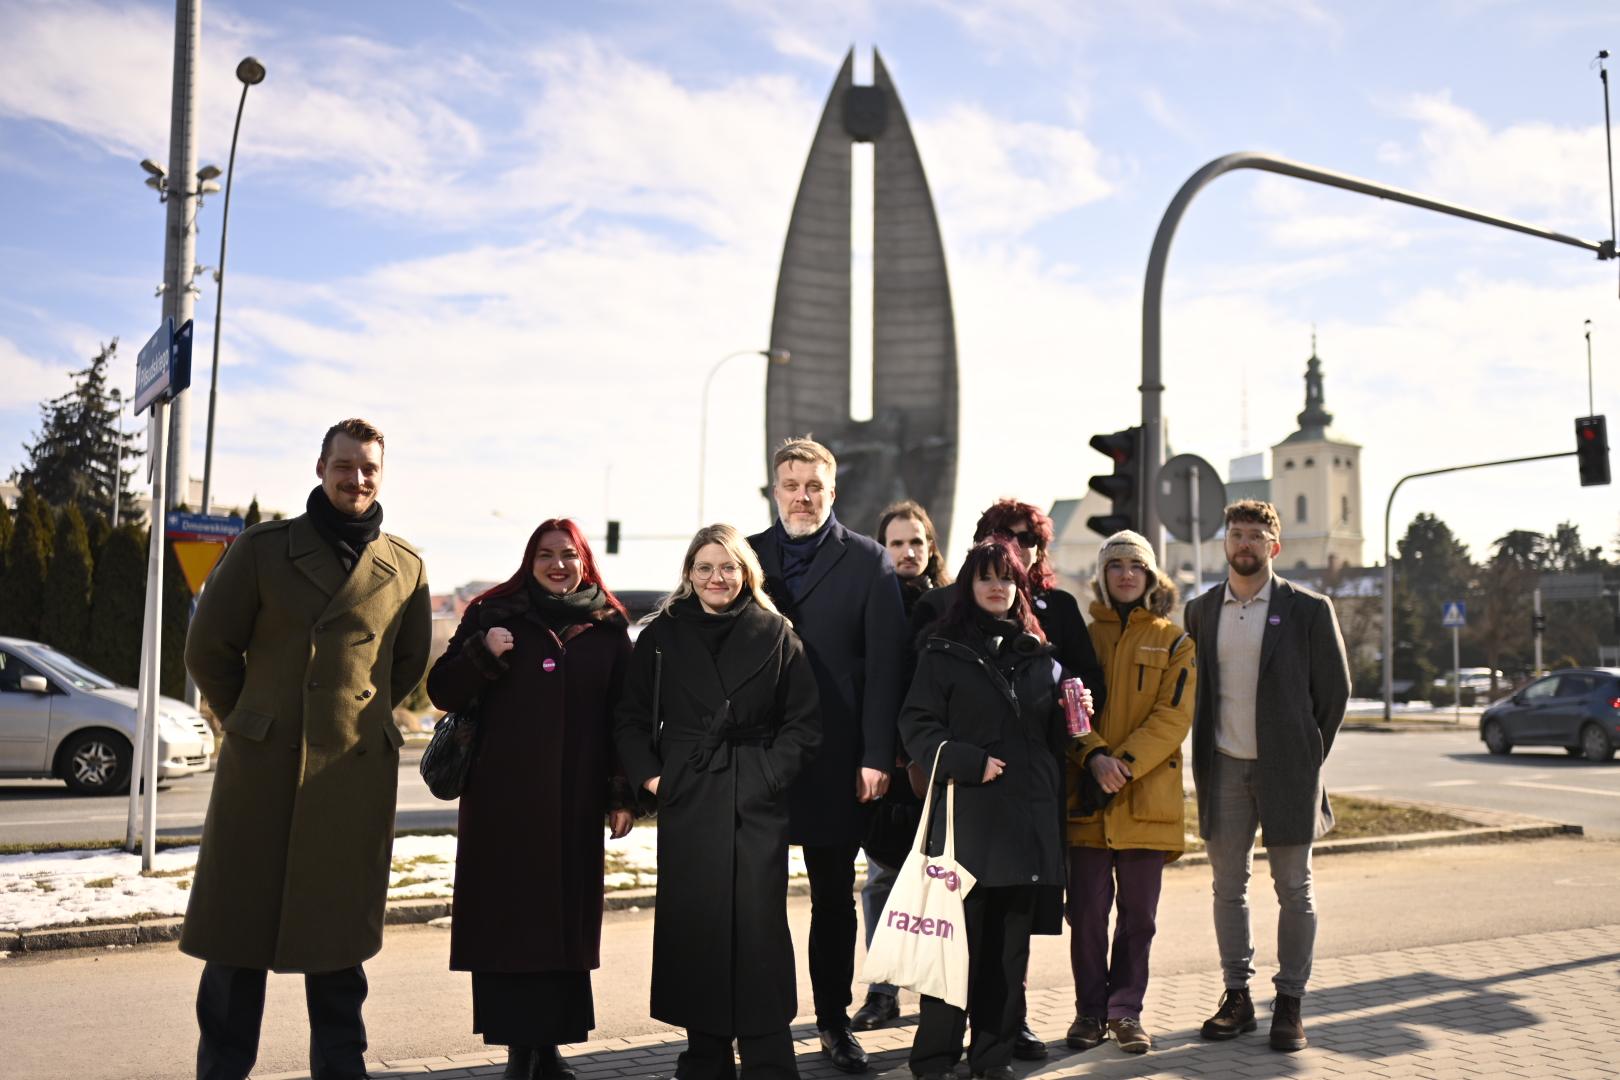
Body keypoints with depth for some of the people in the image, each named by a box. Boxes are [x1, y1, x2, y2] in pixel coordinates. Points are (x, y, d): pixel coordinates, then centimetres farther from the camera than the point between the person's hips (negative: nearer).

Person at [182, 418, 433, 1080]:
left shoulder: (405, 567, 5)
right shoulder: (263, 548, 1)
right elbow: (208, 648, 6)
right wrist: (250, 723, 10)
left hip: (356, 774, 1)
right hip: (261, 769, -1)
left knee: (338, 932, 10)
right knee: (239, 928, 6)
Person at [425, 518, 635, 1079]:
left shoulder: (609, 629, 7)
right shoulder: (493, 614, 4)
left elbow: (622, 718, 6)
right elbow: (442, 691, 2)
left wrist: (622, 796, 2)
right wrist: (483, 654, -16)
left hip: (574, 804, 1)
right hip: (502, 800, -1)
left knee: (566, 919, 6)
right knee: (505, 918, 0)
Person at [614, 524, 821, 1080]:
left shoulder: (776, 635, 2)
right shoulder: (661, 636, 6)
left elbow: (803, 722, 3)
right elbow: (631, 719, 10)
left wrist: (769, 774, -6)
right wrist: (650, 776, -1)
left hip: (756, 802, -2)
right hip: (686, 801, 2)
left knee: (758, 923, -4)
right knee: (691, 925, 5)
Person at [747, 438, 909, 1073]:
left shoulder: (868, 562, 3)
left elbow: (885, 665, -2)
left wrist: (876, 757, -8)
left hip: (836, 761, -1)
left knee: (835, 896, 10)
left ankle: (833, 1019, 24)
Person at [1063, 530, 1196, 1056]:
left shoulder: (1174, 642, 6)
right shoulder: (1083, 638, 9)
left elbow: (1173, 715, -5)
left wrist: (1127, 763, -17)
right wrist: (1095, 756, -16)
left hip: (1148, 798, 0)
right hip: (1087, 796, 1)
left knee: (1138, 915, 7)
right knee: (1087, 913, 3)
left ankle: (1126, 1010, 21)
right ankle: (1090, 1010, 17)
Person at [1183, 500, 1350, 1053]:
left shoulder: (1308, 609, -2)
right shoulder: (1201, 611, 8)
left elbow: (1335, 688, 1)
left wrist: (1309, 756, 0)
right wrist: (1206, 753, 7)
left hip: (1285, 768, -3)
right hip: (1223, 769, 3)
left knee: (1294, 889, 4)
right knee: (1228, 887, 8)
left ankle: (1290, 1002, 15)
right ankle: (1237, 996, 19)